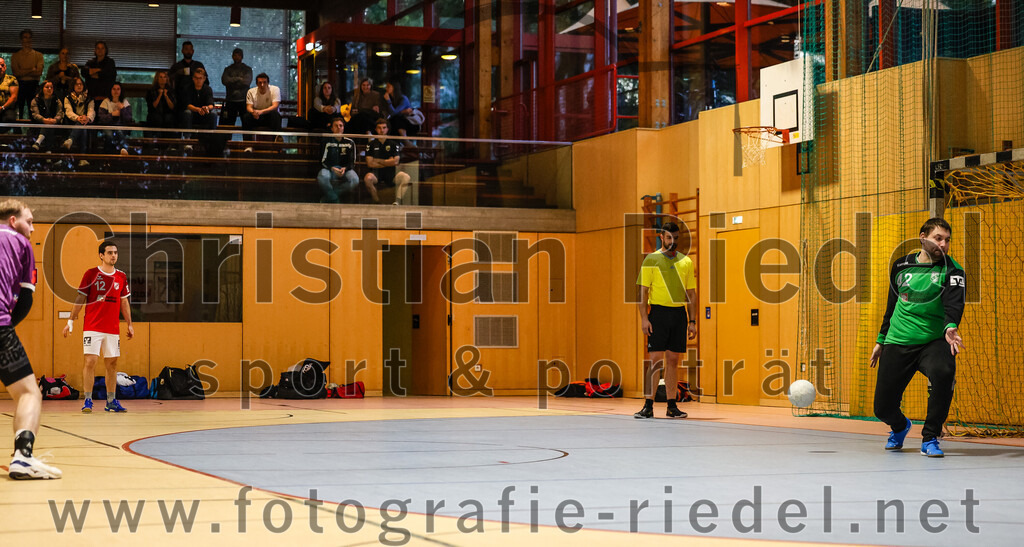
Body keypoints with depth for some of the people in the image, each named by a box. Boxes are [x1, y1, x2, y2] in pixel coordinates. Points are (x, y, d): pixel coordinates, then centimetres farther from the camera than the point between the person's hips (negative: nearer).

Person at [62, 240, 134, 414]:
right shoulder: (91, 274, -1)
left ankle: (111, 401, 12)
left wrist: (130, 325, 13)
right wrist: (71, 321, -3)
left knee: (112, 363, 5)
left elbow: (124, 302, 17)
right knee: (90, 361, -10)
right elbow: (80, 299, 1)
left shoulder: (121, 277, 10)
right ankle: (88, 401, -6)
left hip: (113, 328, 4)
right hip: (92, 327, -4)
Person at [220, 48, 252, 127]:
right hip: (230, 101, 1)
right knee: (228, 125, -4)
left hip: (244, 101, -1)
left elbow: (247, 82, -7)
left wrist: (232, 81, -2)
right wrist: (238, 79, -3)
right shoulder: (228, 69, 15)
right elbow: (224, 80, -4)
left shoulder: (247, 69, 11)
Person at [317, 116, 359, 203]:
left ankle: (326, 199, -20)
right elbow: (323, 161, -2)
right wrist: (332, 168, -22)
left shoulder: (349, 142, 6)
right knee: (322, 177, -38)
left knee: (354, 180, -33)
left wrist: (345, 169, -18)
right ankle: (334, 200, -16)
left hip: (345, 169, 1)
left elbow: (352, 162, 5)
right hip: (329, 168, -1)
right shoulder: (326, 141, 2)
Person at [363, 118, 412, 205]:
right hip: (376, 173, -1)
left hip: (391, 175, 1)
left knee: (405, 177, -29)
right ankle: (377, 201, -19)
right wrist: (388, 163, -2)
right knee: (367, 178, -36)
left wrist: (378, 161, 0)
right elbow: (369, 163, -2)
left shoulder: (394, 144, 9)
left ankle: (397, 201, -34)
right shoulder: (371, 144, 9)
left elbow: (395, 161, -2)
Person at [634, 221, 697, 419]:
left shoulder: (686, 262, 11)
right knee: (655, 359, -8)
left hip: (679, 314, 4)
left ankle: (672, 406, 9)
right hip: (659, 312, -4)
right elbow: (643, 291, -3)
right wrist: (644, 318, -12)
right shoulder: (651, 260, 0)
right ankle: (648, 406, -7)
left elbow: (691, 294, 14)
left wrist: (692, 321, 7)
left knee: (673, 360, 6)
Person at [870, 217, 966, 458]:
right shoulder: (902, 266, 6)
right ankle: (900, 427, 39)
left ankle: (930, 438, -17)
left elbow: (954, 303, -21)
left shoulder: (953, 271, -4)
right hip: (897, 344, 3)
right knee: (883, 408, -2)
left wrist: (951, 327, -42)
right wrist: (881, 340, 22)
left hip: (934, 342, -3)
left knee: (943, 372, -37)